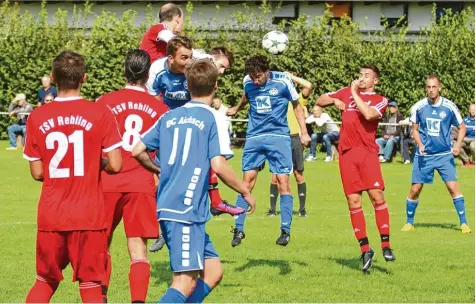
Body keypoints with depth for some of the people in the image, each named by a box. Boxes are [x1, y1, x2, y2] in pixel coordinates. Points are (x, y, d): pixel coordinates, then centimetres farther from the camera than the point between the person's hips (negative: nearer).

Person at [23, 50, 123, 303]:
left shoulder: (37, 117, 0)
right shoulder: (100, 114, -6)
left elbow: (37, 173, 3)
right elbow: (115, 165, -8)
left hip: (50, 215, 2)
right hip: (89, 215, -2)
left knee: (45, 282, 17)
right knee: (90, 284, 4)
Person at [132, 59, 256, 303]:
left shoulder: (169, 117, 14)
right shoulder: (213, 118, -4)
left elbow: (138, 151, 15)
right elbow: (218, 165, -13)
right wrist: (245, 192, 1)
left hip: (166, 207, 8)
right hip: (187, 210, -8)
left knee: (213, 271, 13)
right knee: (186, 282, -12)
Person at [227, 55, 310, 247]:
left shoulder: (283, 81, -8)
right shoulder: (248, 82, 1)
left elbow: (296, 105, 5)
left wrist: (304, 132, 1)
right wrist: (237, 109, 43)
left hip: (279, 137, -2)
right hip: (254, 137, 3)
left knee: (283, 181, -7)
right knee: (248, 179, -2)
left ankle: (286, 230, -3)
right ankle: (238, 229, 1)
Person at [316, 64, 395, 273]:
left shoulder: (380, 100, 6)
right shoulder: (346, 92, 19)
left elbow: (368, 114, -15)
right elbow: (319, 101, 25)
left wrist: (355, 94, -5)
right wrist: (334, 100, 5)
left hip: (367, 151, -3)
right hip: (347, 152, 3)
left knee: (377, 196, -13)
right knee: (354, 202, -1)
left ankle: (386, 245, -5)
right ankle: (365, 249, 3)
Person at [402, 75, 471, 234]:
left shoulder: (449, 107, -7)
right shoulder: (418, 107, -4)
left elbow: (462, 127, 4)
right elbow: (415, 129, 8)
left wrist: (458, 144, -13)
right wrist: (420, 144, -10)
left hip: (444, 155, -1)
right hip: (424, 155, 1)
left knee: (453, 187, -11)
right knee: (415, 189, 1)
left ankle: (464, 223, -2)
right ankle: (409, 222, 20)